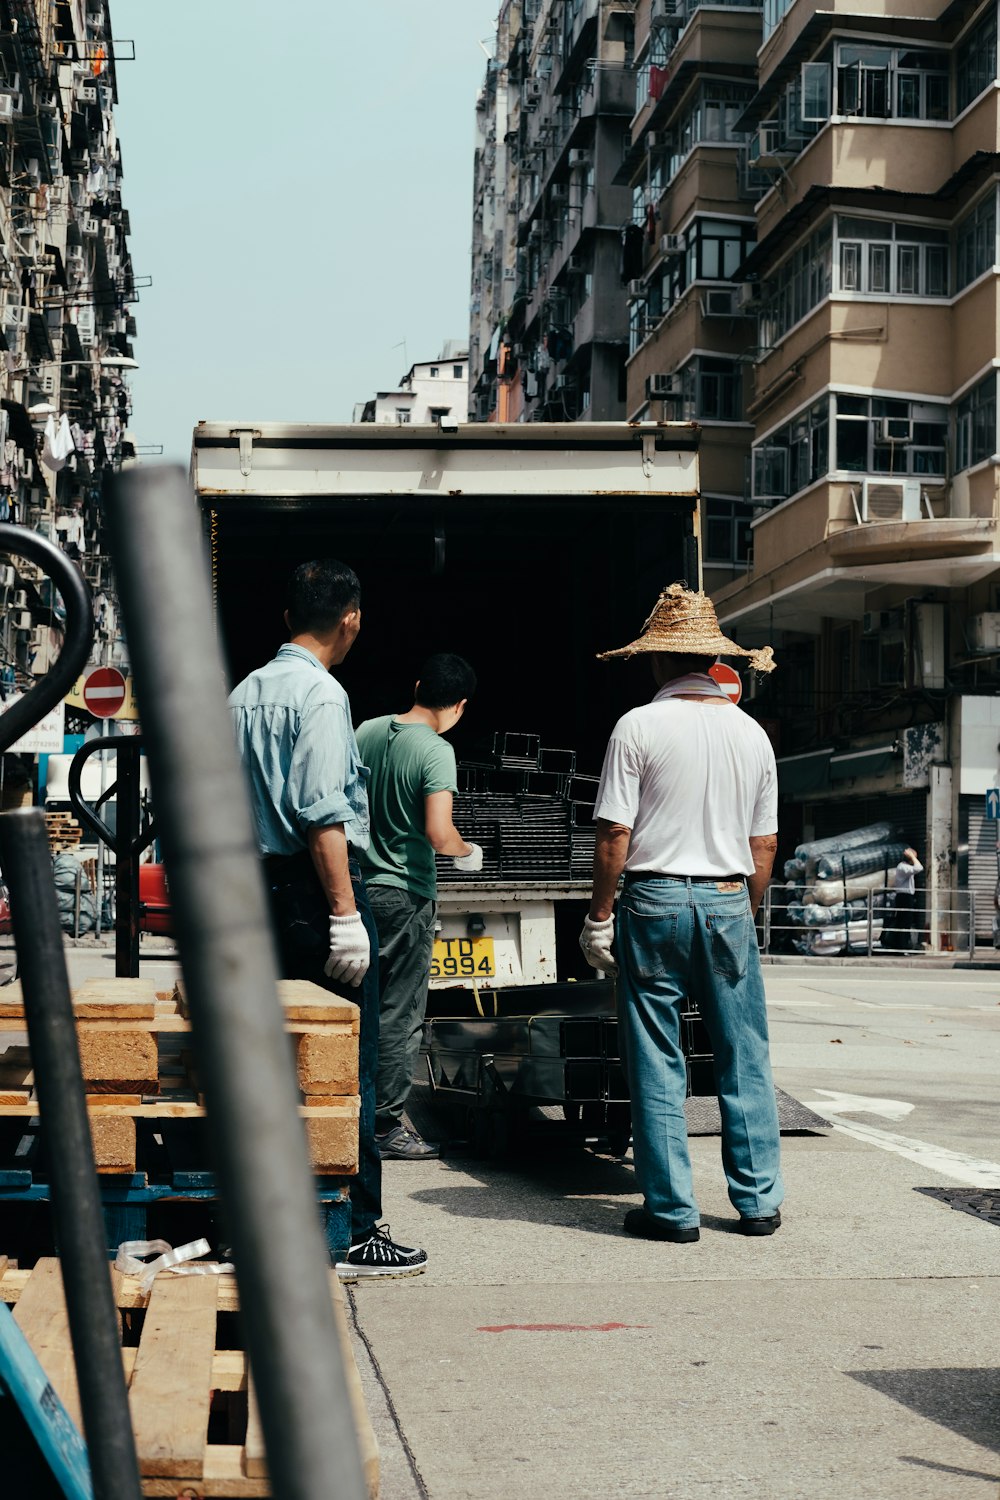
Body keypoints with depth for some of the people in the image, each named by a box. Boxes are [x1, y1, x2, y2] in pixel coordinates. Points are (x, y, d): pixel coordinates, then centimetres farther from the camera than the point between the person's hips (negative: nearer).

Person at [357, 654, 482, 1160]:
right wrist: (466, 851, -4)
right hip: (406, 895, -7)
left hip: (360, 886, 7)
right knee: (400, 1015, 2)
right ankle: (387, 1125, 7)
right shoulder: (436, 751, -16)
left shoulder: (367, 732, 4)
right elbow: (438, 834, -24)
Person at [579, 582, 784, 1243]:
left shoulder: (640, 727, -6)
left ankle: (672, 1207, 7)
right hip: (728, 902, 3)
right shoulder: (752, 733, 7)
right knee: (745, 1058, 9)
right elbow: (764, 845, 9)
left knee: (658, 1064, 3)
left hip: (654, 899, -3)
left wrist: (600, 918, -1)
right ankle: (759, 1201, 14)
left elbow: (615, 834, -9)